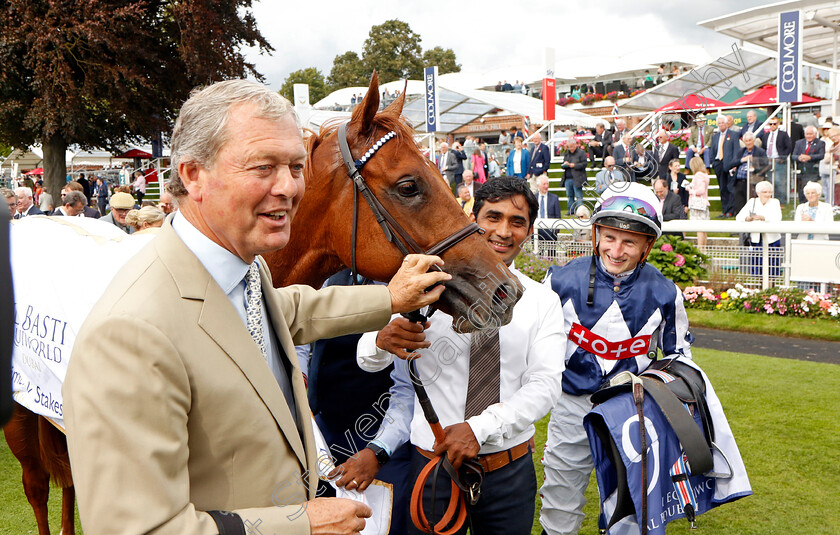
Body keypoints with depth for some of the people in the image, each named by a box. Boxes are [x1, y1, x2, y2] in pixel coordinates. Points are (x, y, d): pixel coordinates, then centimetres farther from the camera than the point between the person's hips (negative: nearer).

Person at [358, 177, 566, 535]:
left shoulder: (543, 302, 1)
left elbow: (545, 385, -10)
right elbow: (367, 360, -9)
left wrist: (481, 427, -24)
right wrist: (383, 340, -34)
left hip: (511, 469, 2)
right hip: (433, 462, -1)